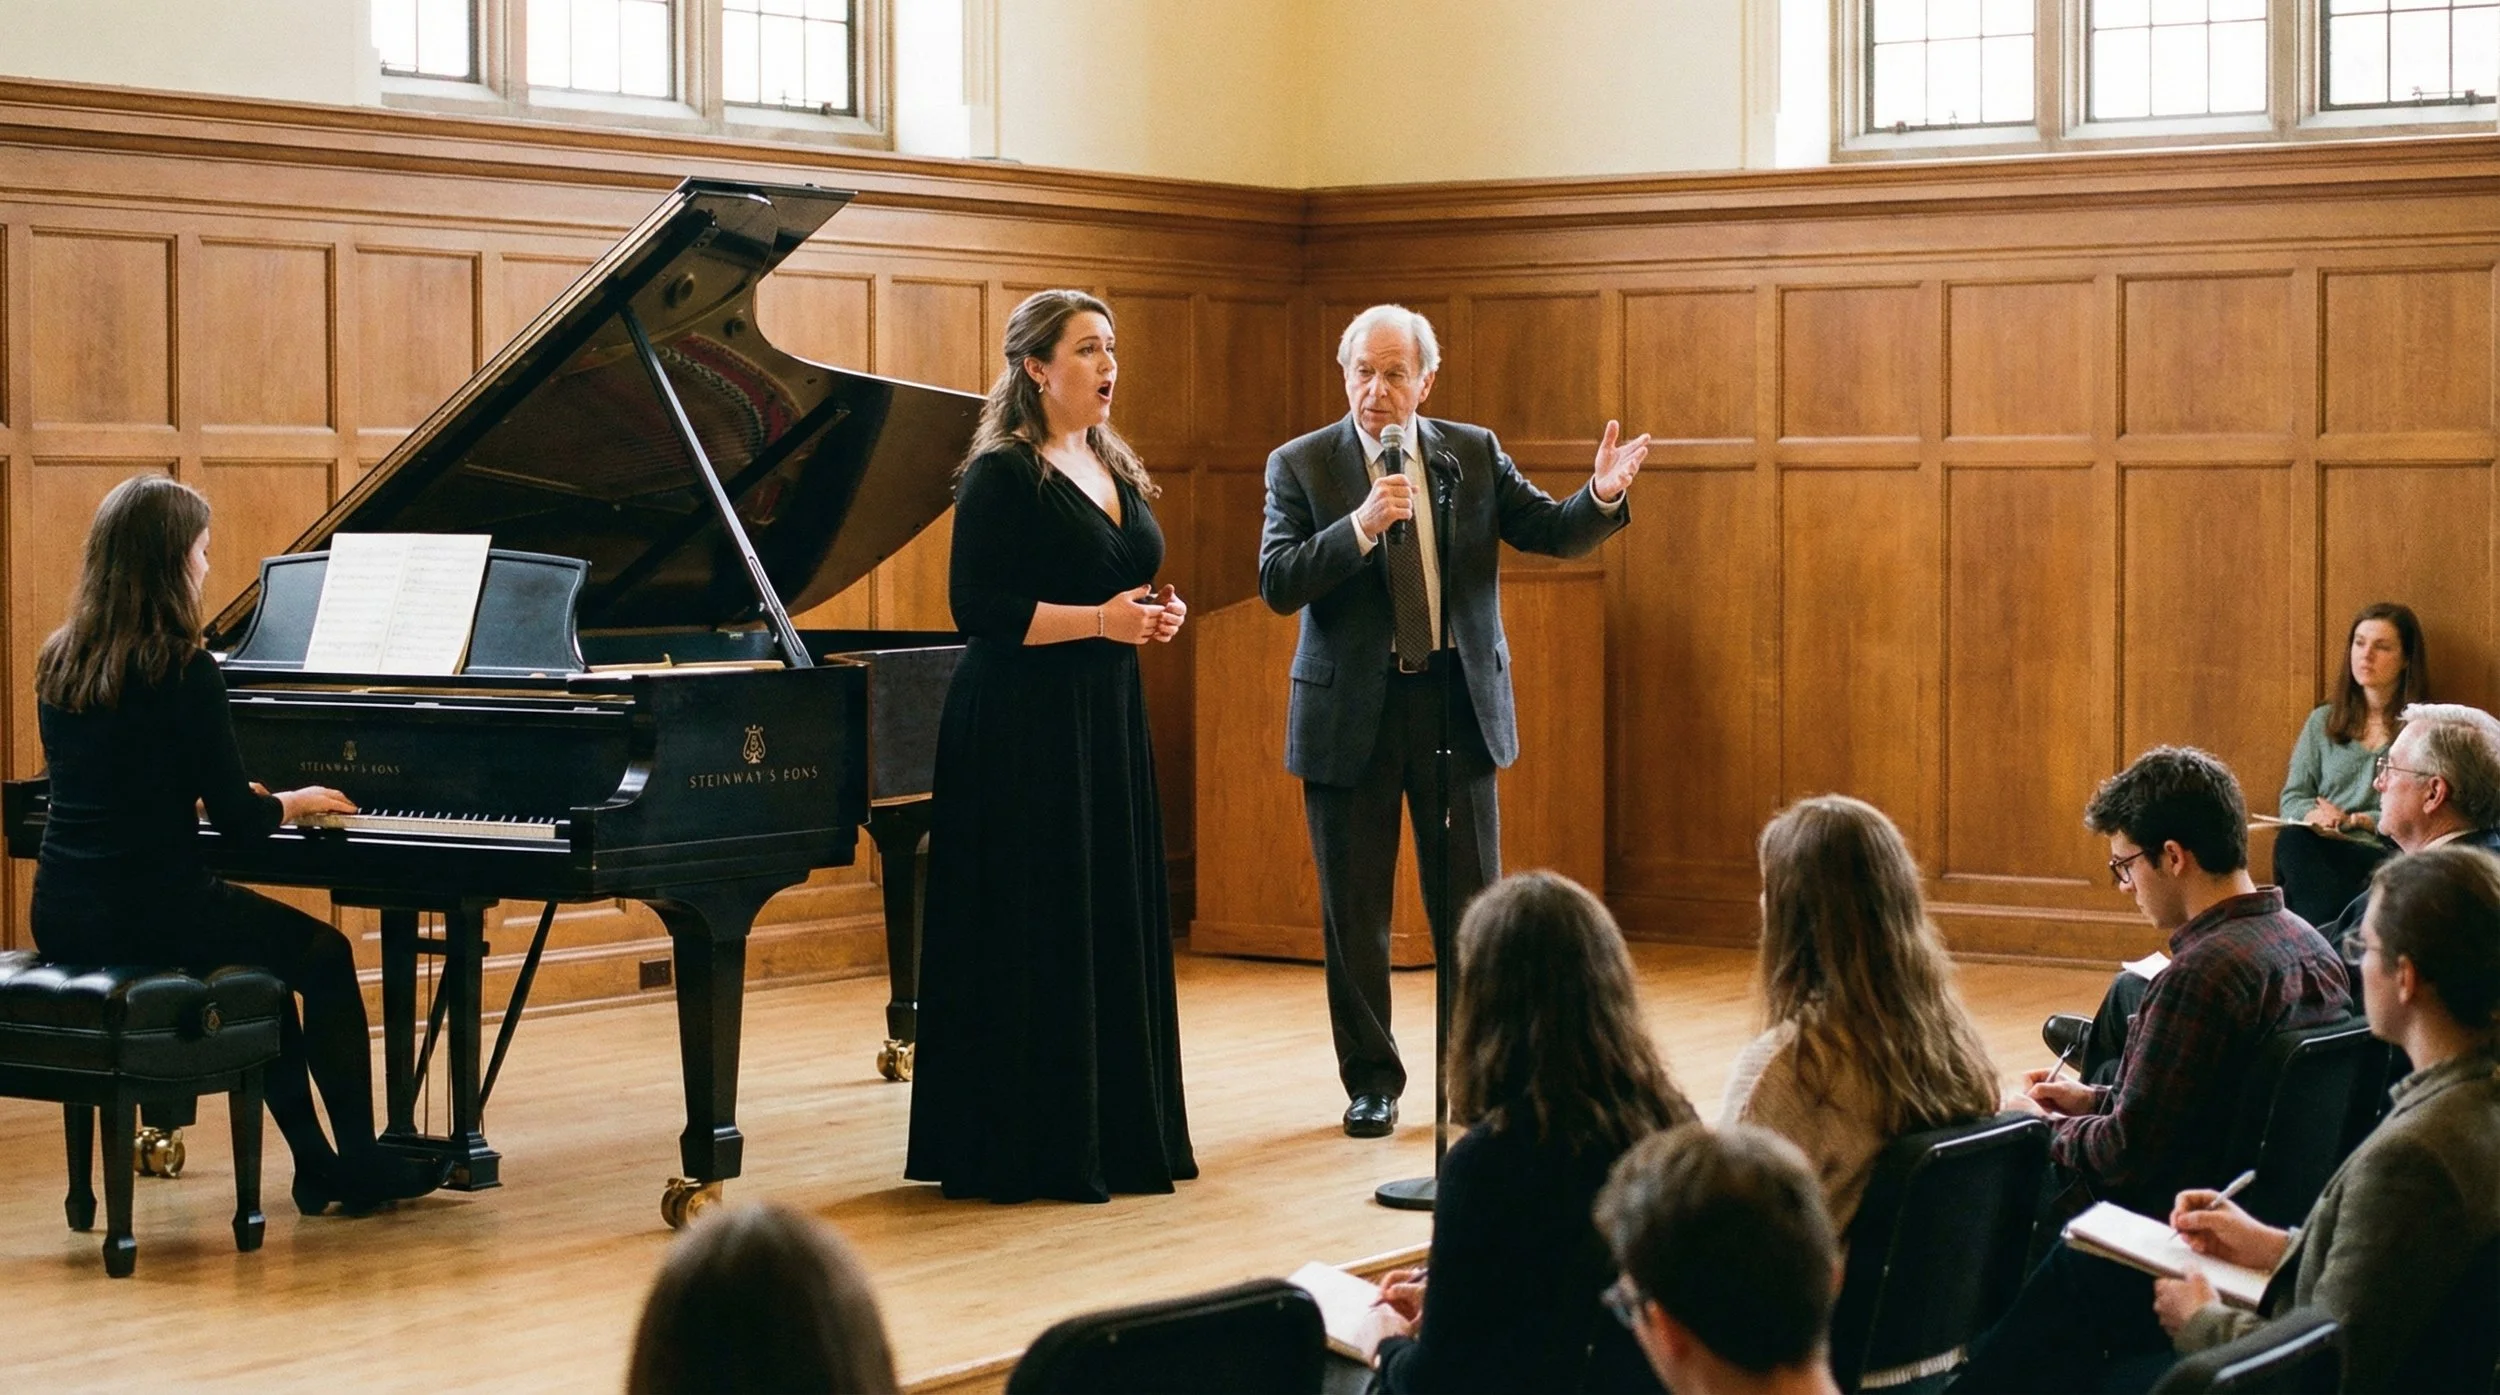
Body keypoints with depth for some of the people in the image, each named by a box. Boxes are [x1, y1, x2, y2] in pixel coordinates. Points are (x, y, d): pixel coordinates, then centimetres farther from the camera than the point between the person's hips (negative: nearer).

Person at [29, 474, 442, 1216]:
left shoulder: (60, 660, 7)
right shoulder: (182, 669, -15)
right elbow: (237, 819, -13)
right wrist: (293, 803, 9)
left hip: (61, 916, 8)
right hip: (148, 912, -8)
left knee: (263, 954, 30)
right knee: (326, 957, 18)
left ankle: (316, 1164, 30)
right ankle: (362, 1168, 23)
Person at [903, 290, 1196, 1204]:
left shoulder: (1114, 468, 14)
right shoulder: (1003, 475, -11)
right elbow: (978, 607, -17)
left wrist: (1156, 614, 2)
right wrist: (1099, 620, -21)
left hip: (1107, 720, 8)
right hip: (1024, 727, -8)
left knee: (1114, 925, 10)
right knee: (1031, 936, -5)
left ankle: (1108, 1133, 18)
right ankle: (1025, 1149, 1)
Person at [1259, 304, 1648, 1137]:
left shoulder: (1474, 453, 5)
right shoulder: (1301, 465, -2)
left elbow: (1554, 534, 1)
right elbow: (1278, 584, -12)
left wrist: (1603, 495, -19)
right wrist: (1363, 524, -24)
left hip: (1458, 703, 1)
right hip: (1351, 715, -1)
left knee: (1473, 905, 6)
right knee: (1354, 912, 6)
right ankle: (1372, 1081, 18)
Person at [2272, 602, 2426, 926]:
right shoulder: (2323, 722, 23)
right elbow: (2292, 800, 17)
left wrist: (2354, 821, -9)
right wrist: (2315, 815, -6)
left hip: (2384, 854, -4)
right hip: (2318, 848, 4)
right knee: (2292, 841, -35)